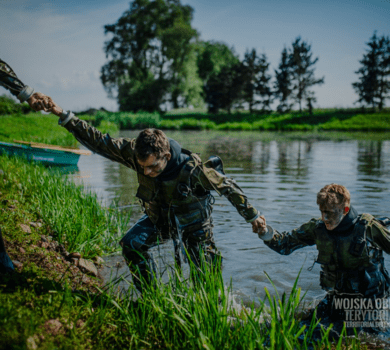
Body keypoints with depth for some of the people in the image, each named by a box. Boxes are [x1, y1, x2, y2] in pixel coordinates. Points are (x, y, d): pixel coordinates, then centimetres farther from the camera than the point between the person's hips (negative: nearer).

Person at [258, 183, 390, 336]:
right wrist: (267, 234, -24)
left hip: (367, 298, -4)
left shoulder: (368, 227, -18)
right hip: (336, 296, 4)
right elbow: (285, 244, -5)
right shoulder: (318, 227, -9)